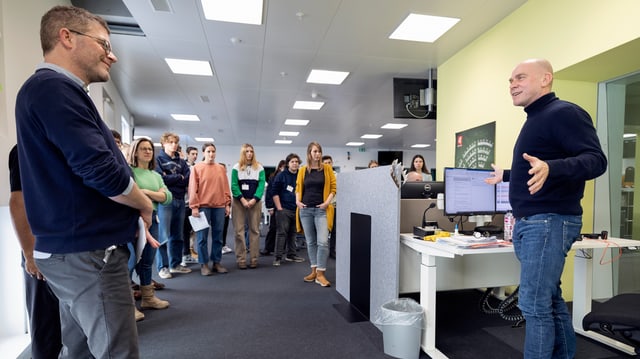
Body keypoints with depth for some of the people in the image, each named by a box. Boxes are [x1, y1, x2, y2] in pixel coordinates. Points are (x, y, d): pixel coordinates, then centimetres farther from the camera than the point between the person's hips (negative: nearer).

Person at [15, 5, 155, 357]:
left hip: (73, 248, 10)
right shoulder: (54, 88, -15)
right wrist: (145, 205, -6)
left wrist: (134, 205, 11)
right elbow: (102, 172, -25)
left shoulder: (52, 89, 17)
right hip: (88, 251, -10)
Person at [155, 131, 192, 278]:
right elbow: (160, 178, -14)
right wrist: (179, 177, -3)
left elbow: (188, 179, 2)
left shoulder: (182, 162, 16)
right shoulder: (158, 159, 2)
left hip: (180, 201, 5)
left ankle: (175, 264, 21)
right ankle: (163, 267, 6)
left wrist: (170, 178, -7)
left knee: (178, 235, 11)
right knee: (164, 236, -4)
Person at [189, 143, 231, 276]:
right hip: (203, 206, -3)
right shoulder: (197, 168, 1)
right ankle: (204, 264, 11)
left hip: (219, 206, 3)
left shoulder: (221, 168, 11)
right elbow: (193, 189, -2)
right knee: (202, 236, 2)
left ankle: (216, 262, 18)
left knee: (218, 236, 8)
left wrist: (227, 204, 7)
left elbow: (226, 188, 12)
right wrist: (194, 206, -9)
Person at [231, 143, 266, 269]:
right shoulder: (236, 167, 4)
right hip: (239, 201, 0)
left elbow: (261, 185, -2)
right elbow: (234, 185, -3)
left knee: (254, 230, 3)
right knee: (239, 230, -1)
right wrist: (242, 199, -14)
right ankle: (241, 259, 5)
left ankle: (254, 259, 9)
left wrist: (254, 199, -15)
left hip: (255, 201, 1)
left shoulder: (259, 167, 6)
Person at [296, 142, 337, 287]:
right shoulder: (303, 170, 6)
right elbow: (298, 187, 13)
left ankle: (320, 273, 0)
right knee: (310, 242, 10)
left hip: (321, 210, -2)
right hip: (305, 210, 3)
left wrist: (327, 202, -10)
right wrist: (297, 200, -2)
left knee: (323, 242, -11)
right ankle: (314, 270, 22)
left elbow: (333, 187, 2)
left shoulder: (327, 168, 2)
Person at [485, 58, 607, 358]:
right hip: (528, 222, 10)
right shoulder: (535, 119, 19)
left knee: (534, 304, -6)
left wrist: (550, 169, -38)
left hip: (549, 221, -10)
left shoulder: (564, 113, -10)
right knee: (550, 300, 17)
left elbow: (595, 160, -20)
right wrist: (506, 175, 38)